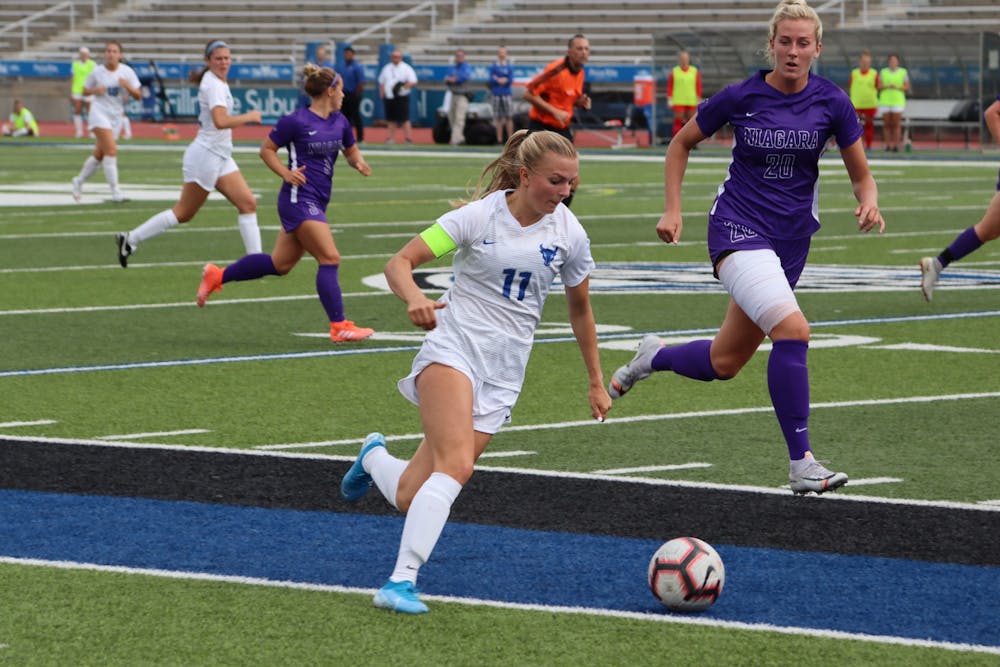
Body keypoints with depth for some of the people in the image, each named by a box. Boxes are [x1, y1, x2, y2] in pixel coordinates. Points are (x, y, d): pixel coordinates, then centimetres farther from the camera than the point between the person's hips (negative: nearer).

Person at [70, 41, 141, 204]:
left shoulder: (127, 72, 0)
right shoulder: (97, 72, -2)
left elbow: (138, 95, -2)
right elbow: (85, 91, 10)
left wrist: (127, 86, -21)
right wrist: (95, 90, -12)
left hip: (116, 116, 4)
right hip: (100, 112, -4)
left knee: (99, 154, 12)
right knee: (111, 149, -21)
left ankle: (79, 181, 36)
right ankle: (115, 192, -22)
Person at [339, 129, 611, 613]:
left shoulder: (568, 233, 3)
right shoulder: (481, 216, -8)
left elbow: (579, 307, 18)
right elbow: (400, 262, -11)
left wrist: (596, 383, 22)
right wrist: (414, 298, -33)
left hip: (503, 377, 4)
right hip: (453, 350, -4)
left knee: (410, 498, -3)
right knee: (457, 465, -29)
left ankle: (374, 457, 31)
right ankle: (401, 582, -27)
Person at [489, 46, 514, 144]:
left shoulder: (509, 67, 7)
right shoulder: (493, 67, 9)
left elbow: (511, 80, -3)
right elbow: (491, 79, 0)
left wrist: (498, 79, -7)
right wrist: (503, 80, -8)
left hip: (507, 95, -1)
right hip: (496, 95, 1)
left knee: (509, 117, -5)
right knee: (498, 118, 2)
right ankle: (499, 139, 5)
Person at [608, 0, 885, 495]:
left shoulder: (831, 102, -3)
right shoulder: (740, 97, -8)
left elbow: (860, 175, 5)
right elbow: (682, 143, 8)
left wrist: (869, 203, -17)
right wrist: (672, 210, 1)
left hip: (791, 239, 4)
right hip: (738, 227, -4)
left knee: (724, 364, 12)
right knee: (792, 329, -28)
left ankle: (652, 357, 45)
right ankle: (801, 464, -22)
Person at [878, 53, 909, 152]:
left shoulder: (903, 72, 5)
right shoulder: (883, 72, 9)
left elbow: (907, 88, 2)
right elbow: (879, 86, 5)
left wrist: (897, 87, -14)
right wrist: (887, 86, -13)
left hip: (898, 101, -2)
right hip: (885, 101, 2)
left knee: (896, 124, -7)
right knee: (886, 124, -1)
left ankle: (896, 145, -6)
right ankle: (888, 145, 3)